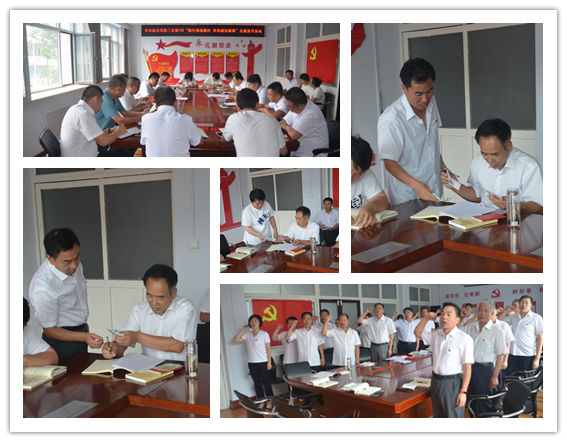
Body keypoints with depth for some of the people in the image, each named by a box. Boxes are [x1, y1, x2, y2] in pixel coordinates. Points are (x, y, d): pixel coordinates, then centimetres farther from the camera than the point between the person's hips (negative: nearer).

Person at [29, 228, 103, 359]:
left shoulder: (74, 264, -9)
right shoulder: (42, 289, -32)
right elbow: (49, 330, -22)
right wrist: (84, 337, -33)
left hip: (80, 332, 7)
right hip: (63, 340, -7)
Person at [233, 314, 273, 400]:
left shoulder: (264, 334, -3)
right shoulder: (248, 335, 10)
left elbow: (268, 349, -5)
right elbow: (236, 340, 7)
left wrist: (269, 362, -10)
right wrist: (243, 330, 5)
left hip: (263, 362, -5)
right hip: (252, 363, 5)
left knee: (266, 382, -3)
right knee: (257, 383, 9)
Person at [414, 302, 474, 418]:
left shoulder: (464, 339, -15)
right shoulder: (436, 335, 8)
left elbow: (467, 368, -16)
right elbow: (417, 332, 24)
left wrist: (463, 392, -19)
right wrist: (426, 318, 6)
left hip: (452, 383, -7)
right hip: (436, 381, 7)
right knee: (438, 417, 16)